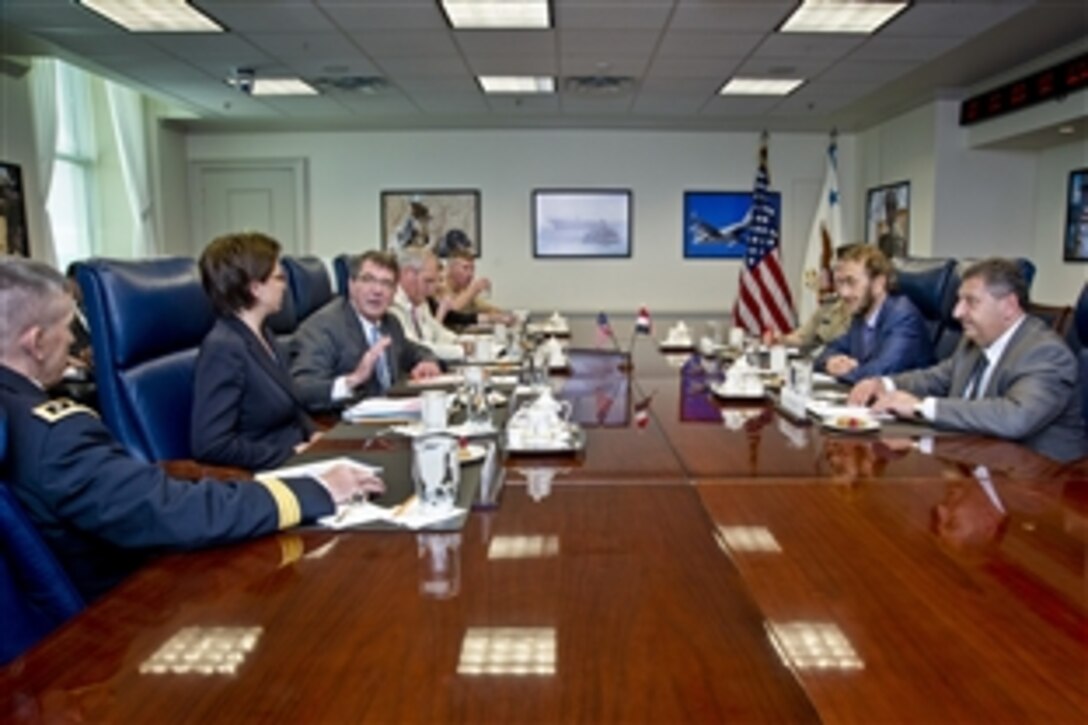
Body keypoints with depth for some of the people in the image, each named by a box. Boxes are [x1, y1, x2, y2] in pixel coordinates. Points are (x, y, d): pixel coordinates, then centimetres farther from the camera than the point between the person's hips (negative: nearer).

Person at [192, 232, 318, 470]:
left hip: (294, 461, 9)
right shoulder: (223, 348, -18)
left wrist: (313, 434, 3)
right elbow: (210, 445, -24)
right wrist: (289, 454, -18)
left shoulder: (262, 335, 9)